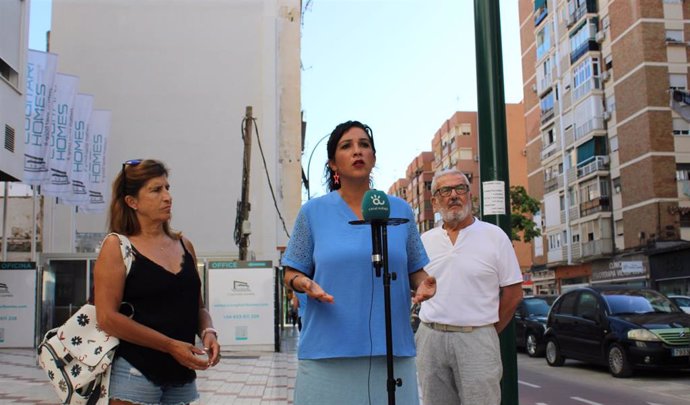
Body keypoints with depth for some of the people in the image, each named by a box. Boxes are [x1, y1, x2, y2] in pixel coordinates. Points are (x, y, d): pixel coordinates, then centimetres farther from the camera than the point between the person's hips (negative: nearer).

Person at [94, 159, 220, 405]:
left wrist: (208, 333, -5)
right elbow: (108, 317, -14)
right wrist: (171, 345, -17)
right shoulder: (117, 246, -6)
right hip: (136, 374, -5)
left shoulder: (184, 246, 9)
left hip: (181, 376, 5)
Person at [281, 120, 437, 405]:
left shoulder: (400, 210, 9)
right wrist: (305, 284, -14)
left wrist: (423, 284, -7)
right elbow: (291, 274, 8)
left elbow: (415, 271, 15)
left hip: (391, 352, 2)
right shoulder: (313, 211, 4)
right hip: (328, 353, -1)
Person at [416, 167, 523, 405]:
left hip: (476, 339, -3)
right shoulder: (424, 241, 10)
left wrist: (488, 332, 3)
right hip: (430, 338, 4)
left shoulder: (494, 236, 0)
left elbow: (513, 292, 2)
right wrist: (433, 328, 10)